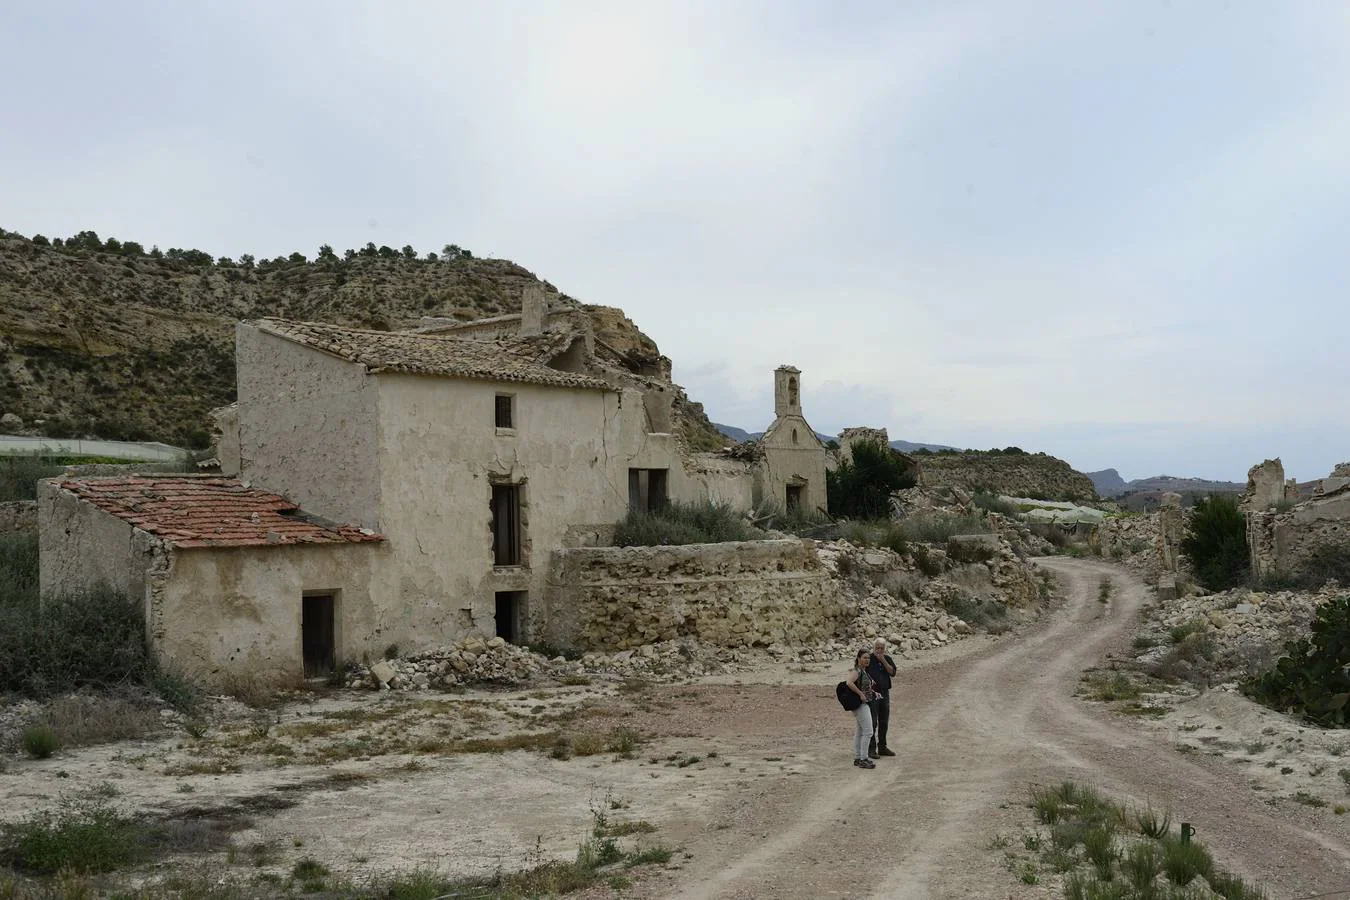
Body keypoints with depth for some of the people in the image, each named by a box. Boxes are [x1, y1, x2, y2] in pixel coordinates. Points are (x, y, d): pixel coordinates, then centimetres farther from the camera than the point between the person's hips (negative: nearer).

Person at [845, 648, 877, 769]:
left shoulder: (864, 671, 12)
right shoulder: (857, 671, -18)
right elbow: (849, 683, -34)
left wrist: (873, 692, 13)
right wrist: (860, 694, -27)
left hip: (864, 704, 10)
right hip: (860, 704, -10)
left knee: (860, 732, 14)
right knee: (867, 732, -9)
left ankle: (857, 758, 20)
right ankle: (863, 760, -5)